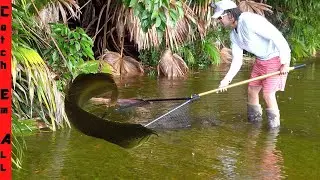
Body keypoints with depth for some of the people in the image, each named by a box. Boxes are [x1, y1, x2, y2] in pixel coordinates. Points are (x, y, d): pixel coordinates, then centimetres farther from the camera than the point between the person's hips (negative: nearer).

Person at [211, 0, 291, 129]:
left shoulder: (249, 21, -25)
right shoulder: (233, 35, 5)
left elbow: (277, 36, -27)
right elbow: (237, 60, 5)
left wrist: (285, 63, -26)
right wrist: (227, 79, -10)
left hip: (277, 59, -9)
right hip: (261, 60, 9)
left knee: (268, 94, -11)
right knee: (252, 90, 12)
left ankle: (274, 127, 5)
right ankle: (254, 122, 28)